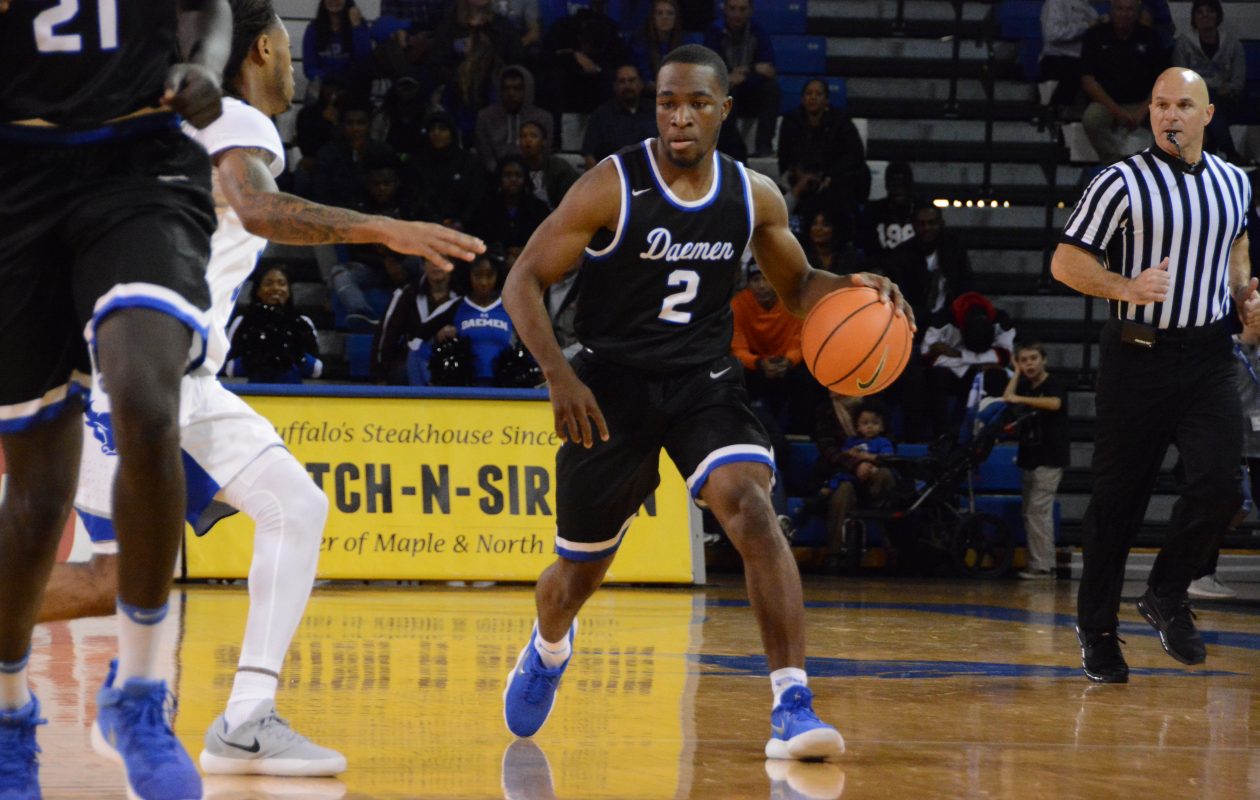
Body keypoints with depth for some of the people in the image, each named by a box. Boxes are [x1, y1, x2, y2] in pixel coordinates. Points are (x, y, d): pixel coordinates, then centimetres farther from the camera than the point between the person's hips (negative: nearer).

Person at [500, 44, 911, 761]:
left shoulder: (755, 196, -2)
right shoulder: (613, 187, -14)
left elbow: (797, 286, 14)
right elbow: (524, 282, -13)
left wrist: (850, 288, -9)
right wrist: (559, 373, -28)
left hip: (704, 380, 2)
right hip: (614, 385, -2)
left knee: (750, 506, -26)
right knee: (579, 571, 11)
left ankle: (793, 707, -30)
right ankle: (550, 647, 50)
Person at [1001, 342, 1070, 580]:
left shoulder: (1053, 384, -8)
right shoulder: (1025, 386, 14)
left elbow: (1054, 403, -27)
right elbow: (1006, 399, 0)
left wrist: (1021, 399, -27)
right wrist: (1017, 373, 2)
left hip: (1050, 458, -8)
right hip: (1030, 458, 8)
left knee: (1037, 510, -14)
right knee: (1030, 513, 10)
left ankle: (1041, 565, -14)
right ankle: (1044, 565, 15)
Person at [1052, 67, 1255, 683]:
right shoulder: (1122, 183, -7)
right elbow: (1065, 262, -7)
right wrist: (1125, 287, -23)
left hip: (1208, 356, 3)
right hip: (1138, 356, -3)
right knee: (1118, 499, 3)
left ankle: (1167, 597, 12)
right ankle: (1096, 627, 19)